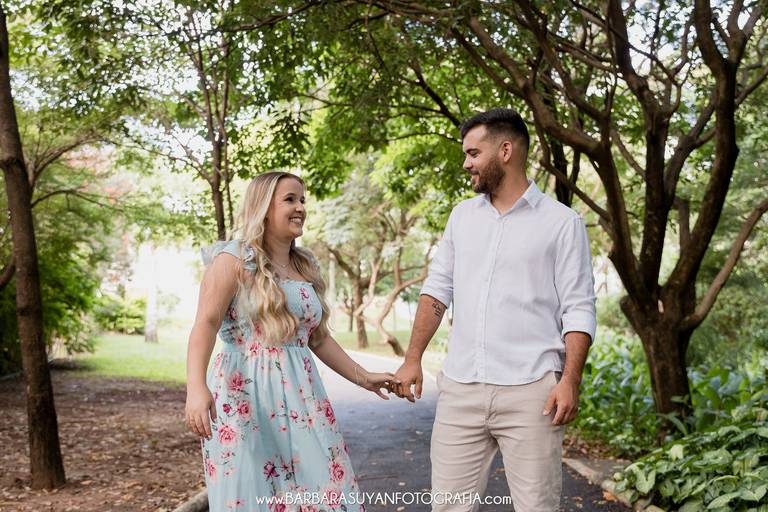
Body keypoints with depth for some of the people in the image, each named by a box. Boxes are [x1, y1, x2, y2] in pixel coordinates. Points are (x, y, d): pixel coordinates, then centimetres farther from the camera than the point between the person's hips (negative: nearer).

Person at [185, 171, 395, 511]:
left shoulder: (306, 267, 16)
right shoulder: (235, 259, -3)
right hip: (245, 394, -6)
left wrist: (362, 377, 19)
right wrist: (197, 387, -30)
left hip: (300, 396, 6)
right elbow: (206, 323, -16)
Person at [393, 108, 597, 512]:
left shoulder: (561, 222, -1)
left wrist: (570, 380, -15)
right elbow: (437, 289, 14)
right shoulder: (462, 216, 13)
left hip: (530, 391, -4)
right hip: (460, 389, 4)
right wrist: (412, 359, 7)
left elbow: (578, 309, -4)